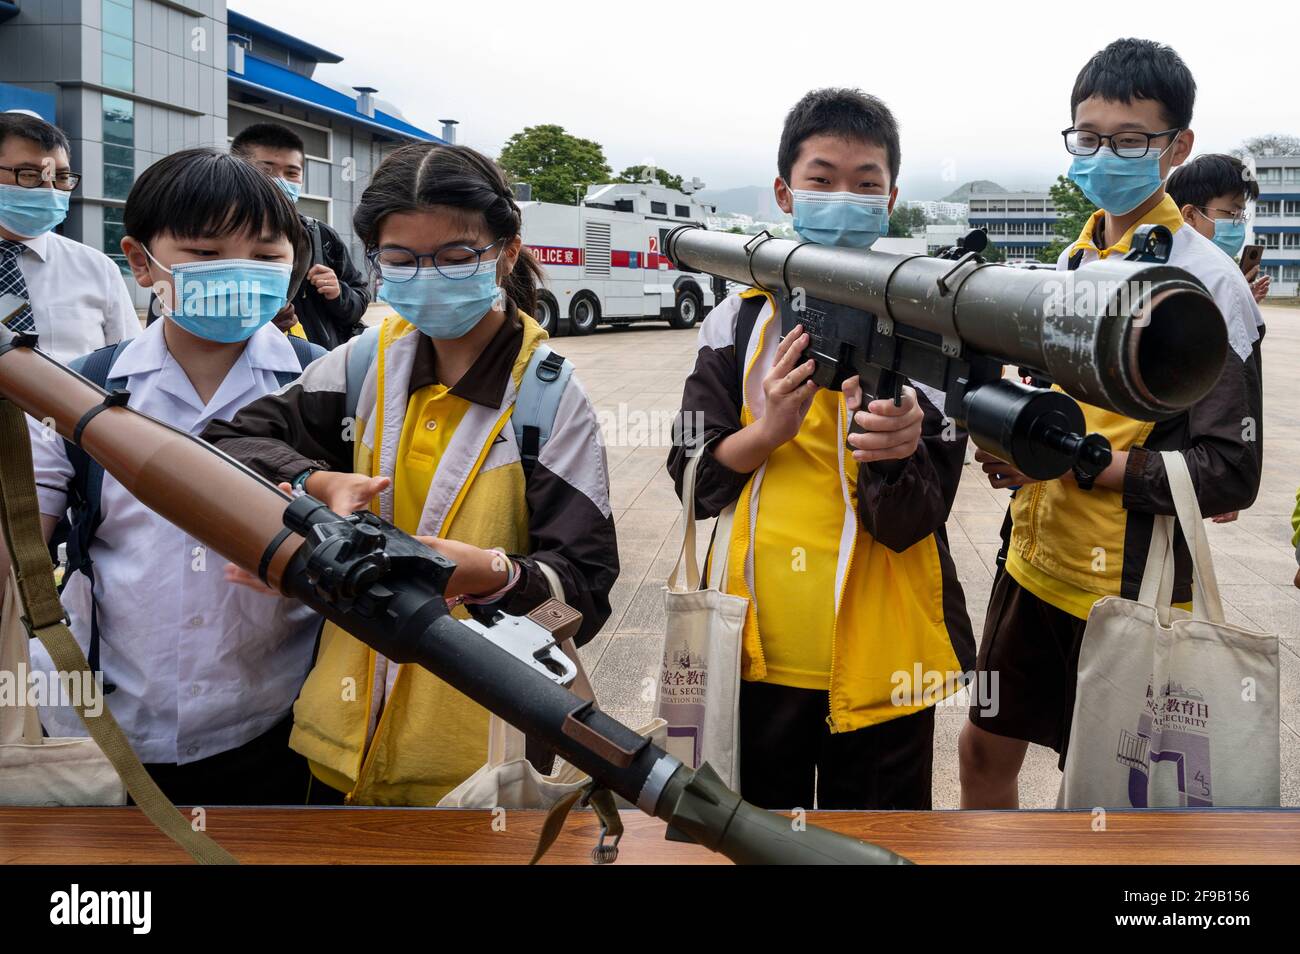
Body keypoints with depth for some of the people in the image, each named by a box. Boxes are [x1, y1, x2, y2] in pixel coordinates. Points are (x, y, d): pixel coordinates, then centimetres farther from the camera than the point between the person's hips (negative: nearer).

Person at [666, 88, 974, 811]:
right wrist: (769, 429, -17)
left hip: (878, 661, -1)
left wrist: (891, 456, -32)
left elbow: (912, 522, -11)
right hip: (756, 652, 2)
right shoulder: (741, 320, 2)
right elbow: (694, 480, 0)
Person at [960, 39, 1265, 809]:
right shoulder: (1073, 260, 7)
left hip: (1128, 584, -7)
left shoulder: (1207, 281, -14)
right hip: (1036, 562, 7)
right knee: (985, 747, 19)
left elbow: (1230, 472, -17)